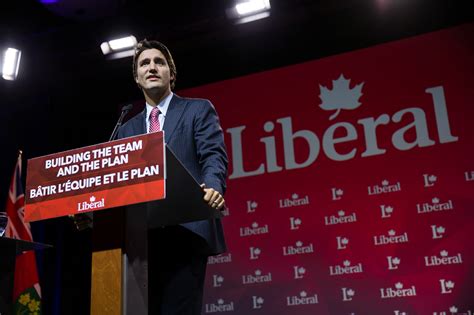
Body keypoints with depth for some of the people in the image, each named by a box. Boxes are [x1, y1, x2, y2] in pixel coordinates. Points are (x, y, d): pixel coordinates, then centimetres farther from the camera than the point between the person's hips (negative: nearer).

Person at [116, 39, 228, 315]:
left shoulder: (199, 110, 11)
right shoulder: (128, 129, 24)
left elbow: (213, 156, -4)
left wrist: (213, 187, -26)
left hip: (186, 230, -5)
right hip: (141, 235, 5)